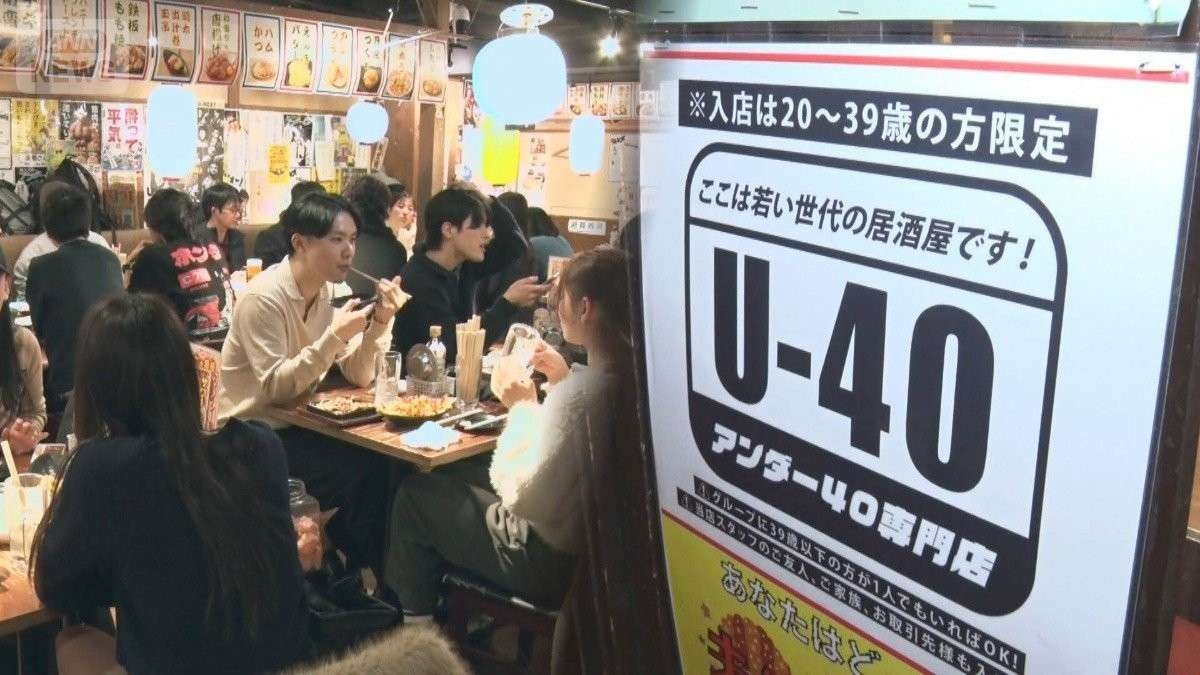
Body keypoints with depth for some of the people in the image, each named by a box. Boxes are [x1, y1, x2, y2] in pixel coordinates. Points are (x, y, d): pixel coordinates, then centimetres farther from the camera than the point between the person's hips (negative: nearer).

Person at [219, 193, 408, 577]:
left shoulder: (326, 293, 3)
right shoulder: (263, 298, -20)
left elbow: (359, 377, 1)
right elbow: (275, 389, -23)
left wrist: (380, 321, -15)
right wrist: (333, 337, -30)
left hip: (296, 423, 7)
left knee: (382, 460, -11)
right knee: (359, 471, -19)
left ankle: (373, 572, 6)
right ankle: (356, 575, 3)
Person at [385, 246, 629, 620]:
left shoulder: (579, 392, -33)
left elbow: (522, 496, -25)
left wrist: (522, 406, -14)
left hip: (551, 560, -8)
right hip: (596, 542, 8)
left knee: (415, 494, 12)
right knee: (456, 476, 27)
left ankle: (414, 624, 32)